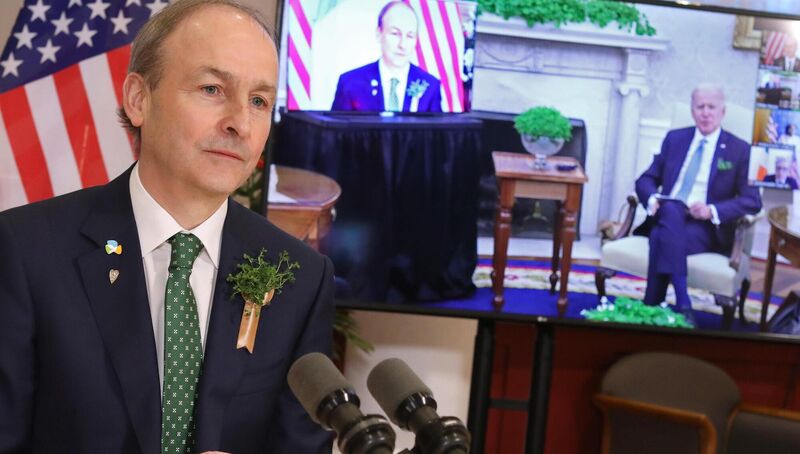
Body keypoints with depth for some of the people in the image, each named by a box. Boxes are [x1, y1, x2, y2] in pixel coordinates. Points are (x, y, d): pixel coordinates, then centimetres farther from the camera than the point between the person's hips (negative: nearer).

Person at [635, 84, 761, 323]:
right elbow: (646, 179, 15)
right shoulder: (674, 139, 16)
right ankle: (682, 302, -38)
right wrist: (652, 199, -10)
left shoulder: (740, 150, 5)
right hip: (666, 215, 3)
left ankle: (653, 307, -28)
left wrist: (712, 211, -18)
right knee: (671, 209, -35)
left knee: (662, 237, -34)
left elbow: (753, 200, -2)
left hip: (705, 227, -3)